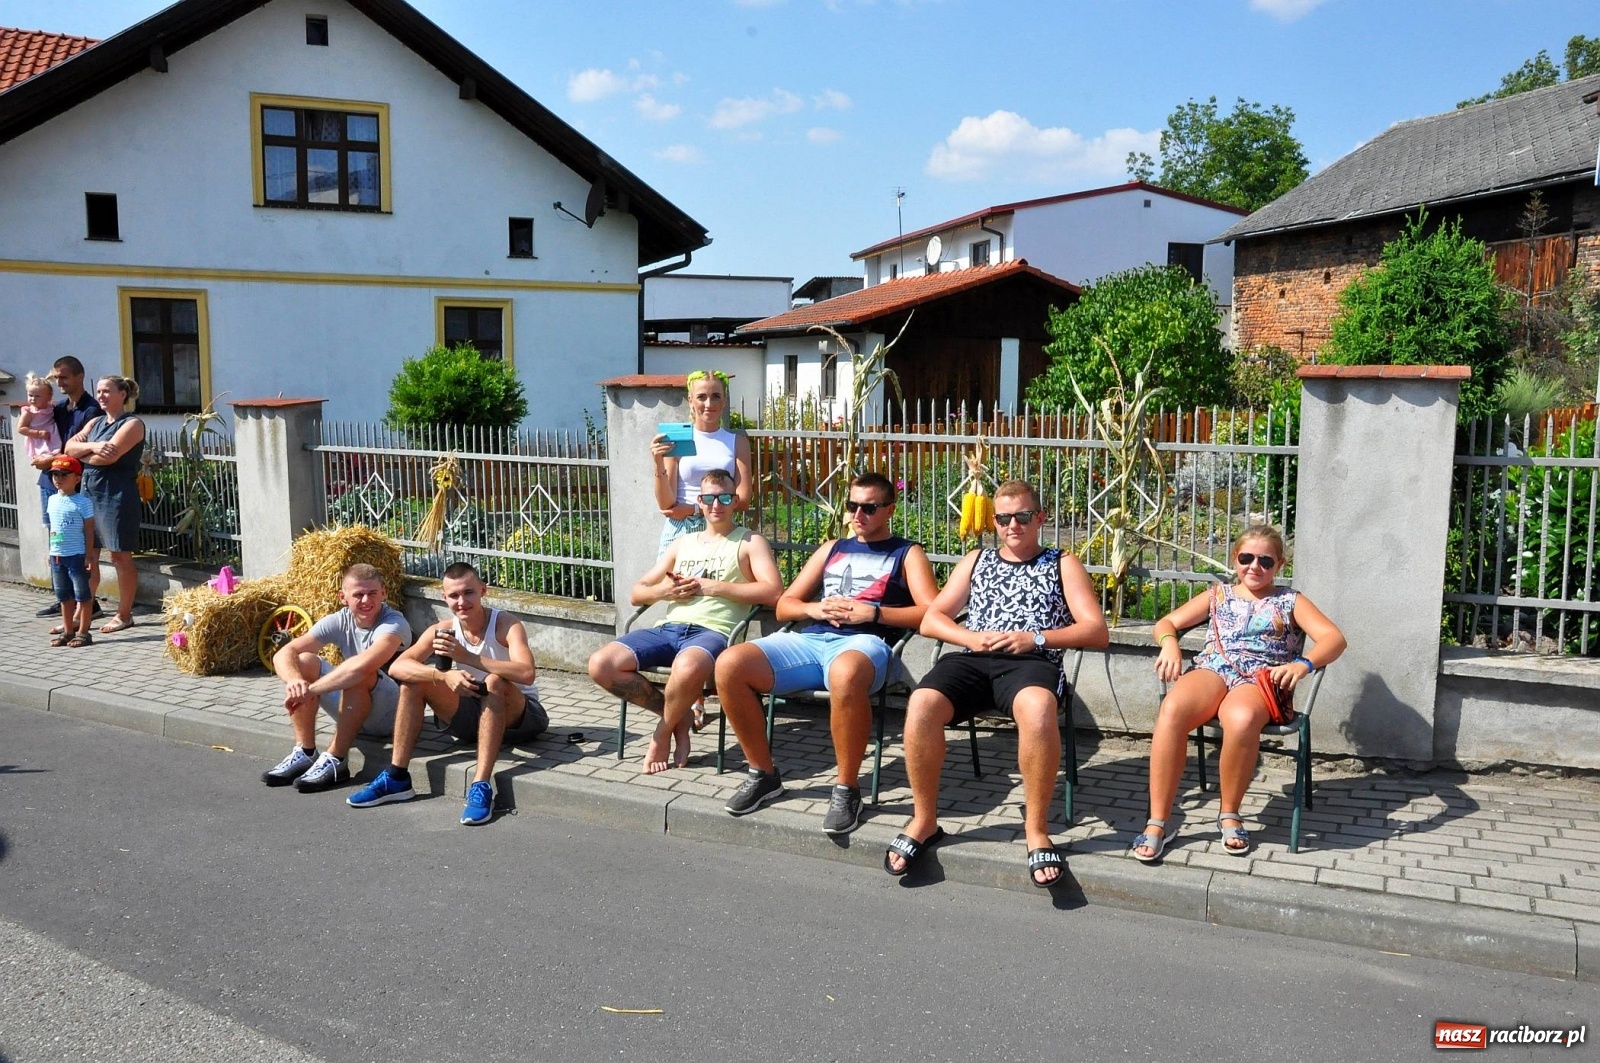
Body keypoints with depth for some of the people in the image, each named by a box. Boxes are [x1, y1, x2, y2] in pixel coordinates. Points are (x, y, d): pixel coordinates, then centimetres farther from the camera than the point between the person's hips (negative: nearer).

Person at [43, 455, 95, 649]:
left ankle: (83, 632, 6)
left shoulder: (82, 502, -9)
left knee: (82, 594, 0)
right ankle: (67, 631, 22)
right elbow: (52, 527, 16)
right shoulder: (53, 500, 9)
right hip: (57, 556, 7)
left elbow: (89, 530, -9)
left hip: (76, 555, -7)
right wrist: (51, 552, 15)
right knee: (64, 596, 14)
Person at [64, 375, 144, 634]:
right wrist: (93, 447, -15)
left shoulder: (132, 424, -5)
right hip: (89, 490, 7)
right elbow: (70, 446, 4)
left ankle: (124, 615, 9)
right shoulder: (95, 423, 18)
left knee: (120, 556, 0)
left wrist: (81, 454, 0)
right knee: (87, 556, 7)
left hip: (116, 494, -7)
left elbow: (109, 456, -17)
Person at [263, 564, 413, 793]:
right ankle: (304, 754, -11)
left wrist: (311, 689, -37)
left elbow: (362, 665, -41)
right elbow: (283, 654, -14)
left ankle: (336, 761, -24)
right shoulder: (339, 621, -5)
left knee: (359, 675, -34)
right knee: (303, 661, -12)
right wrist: (294, 680, -37)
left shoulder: (394, 623, -22)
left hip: (390, 714, -6)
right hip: (351, 711, 6)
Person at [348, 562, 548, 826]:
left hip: (519, 715, -5)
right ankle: (397, 778, -7)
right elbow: (396, 667, -19)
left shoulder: (506, 625, -19)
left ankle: (482, 786, -39)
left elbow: (527, 673, -38)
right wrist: (445, 675, -37)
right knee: (413, 680, -10)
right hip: (476, 715, 5)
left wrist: (468, 657, -43)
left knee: (494, 682, -36)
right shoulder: (443, 630, -6)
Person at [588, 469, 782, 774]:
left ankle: (663, 732, -9)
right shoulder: (682, 543, 25)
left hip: (713, 631, -5)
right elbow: (637, 593, 24)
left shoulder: (750, 542, 11)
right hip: (668, 628, 6)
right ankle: (677, 716, 0)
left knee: (687, 667, -42)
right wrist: (663, 590, -1)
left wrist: (712, 586, -8)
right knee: (600, 665, -19)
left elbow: (773, 591, -7)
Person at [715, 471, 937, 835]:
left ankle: (847, 789, -25)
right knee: (729, 665, -20)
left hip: (864, 641, -5)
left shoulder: (907, 553, 16)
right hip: (809, 639, 5)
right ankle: (763, 774, -4)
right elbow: (784, 606, 25)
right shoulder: (832, 549, 29)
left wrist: (872, 613, -9)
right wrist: (815, 608, 3)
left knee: (845, 674, -44)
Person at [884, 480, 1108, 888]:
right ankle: (925, 820, -13)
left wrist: (1035, 638, -8)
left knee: (1038, 708, -40)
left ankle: (1037, 828, -25)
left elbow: (1097, 631, 7)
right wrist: (972, 637, -2)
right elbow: (930, 620, 19)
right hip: (970, 659, 3)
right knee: (921, 704, -31)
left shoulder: (1062, 564, 19)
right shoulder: (976, 561, 27)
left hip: (1032, 662, -2)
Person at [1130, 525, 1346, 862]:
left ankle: (1229, 814, -14)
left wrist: (1303, 664, -20)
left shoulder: (1290, 601, 18)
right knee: (1172, 709, -36)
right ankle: (1156, 823, -29)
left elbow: (1334, 638, 2)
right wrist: (1170, 644, -5)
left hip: (1260, 679, -2)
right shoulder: (1219, 595, 25)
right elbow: (1165, 623, 21)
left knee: (1242, 719, -41)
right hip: (1212, 670, 2)